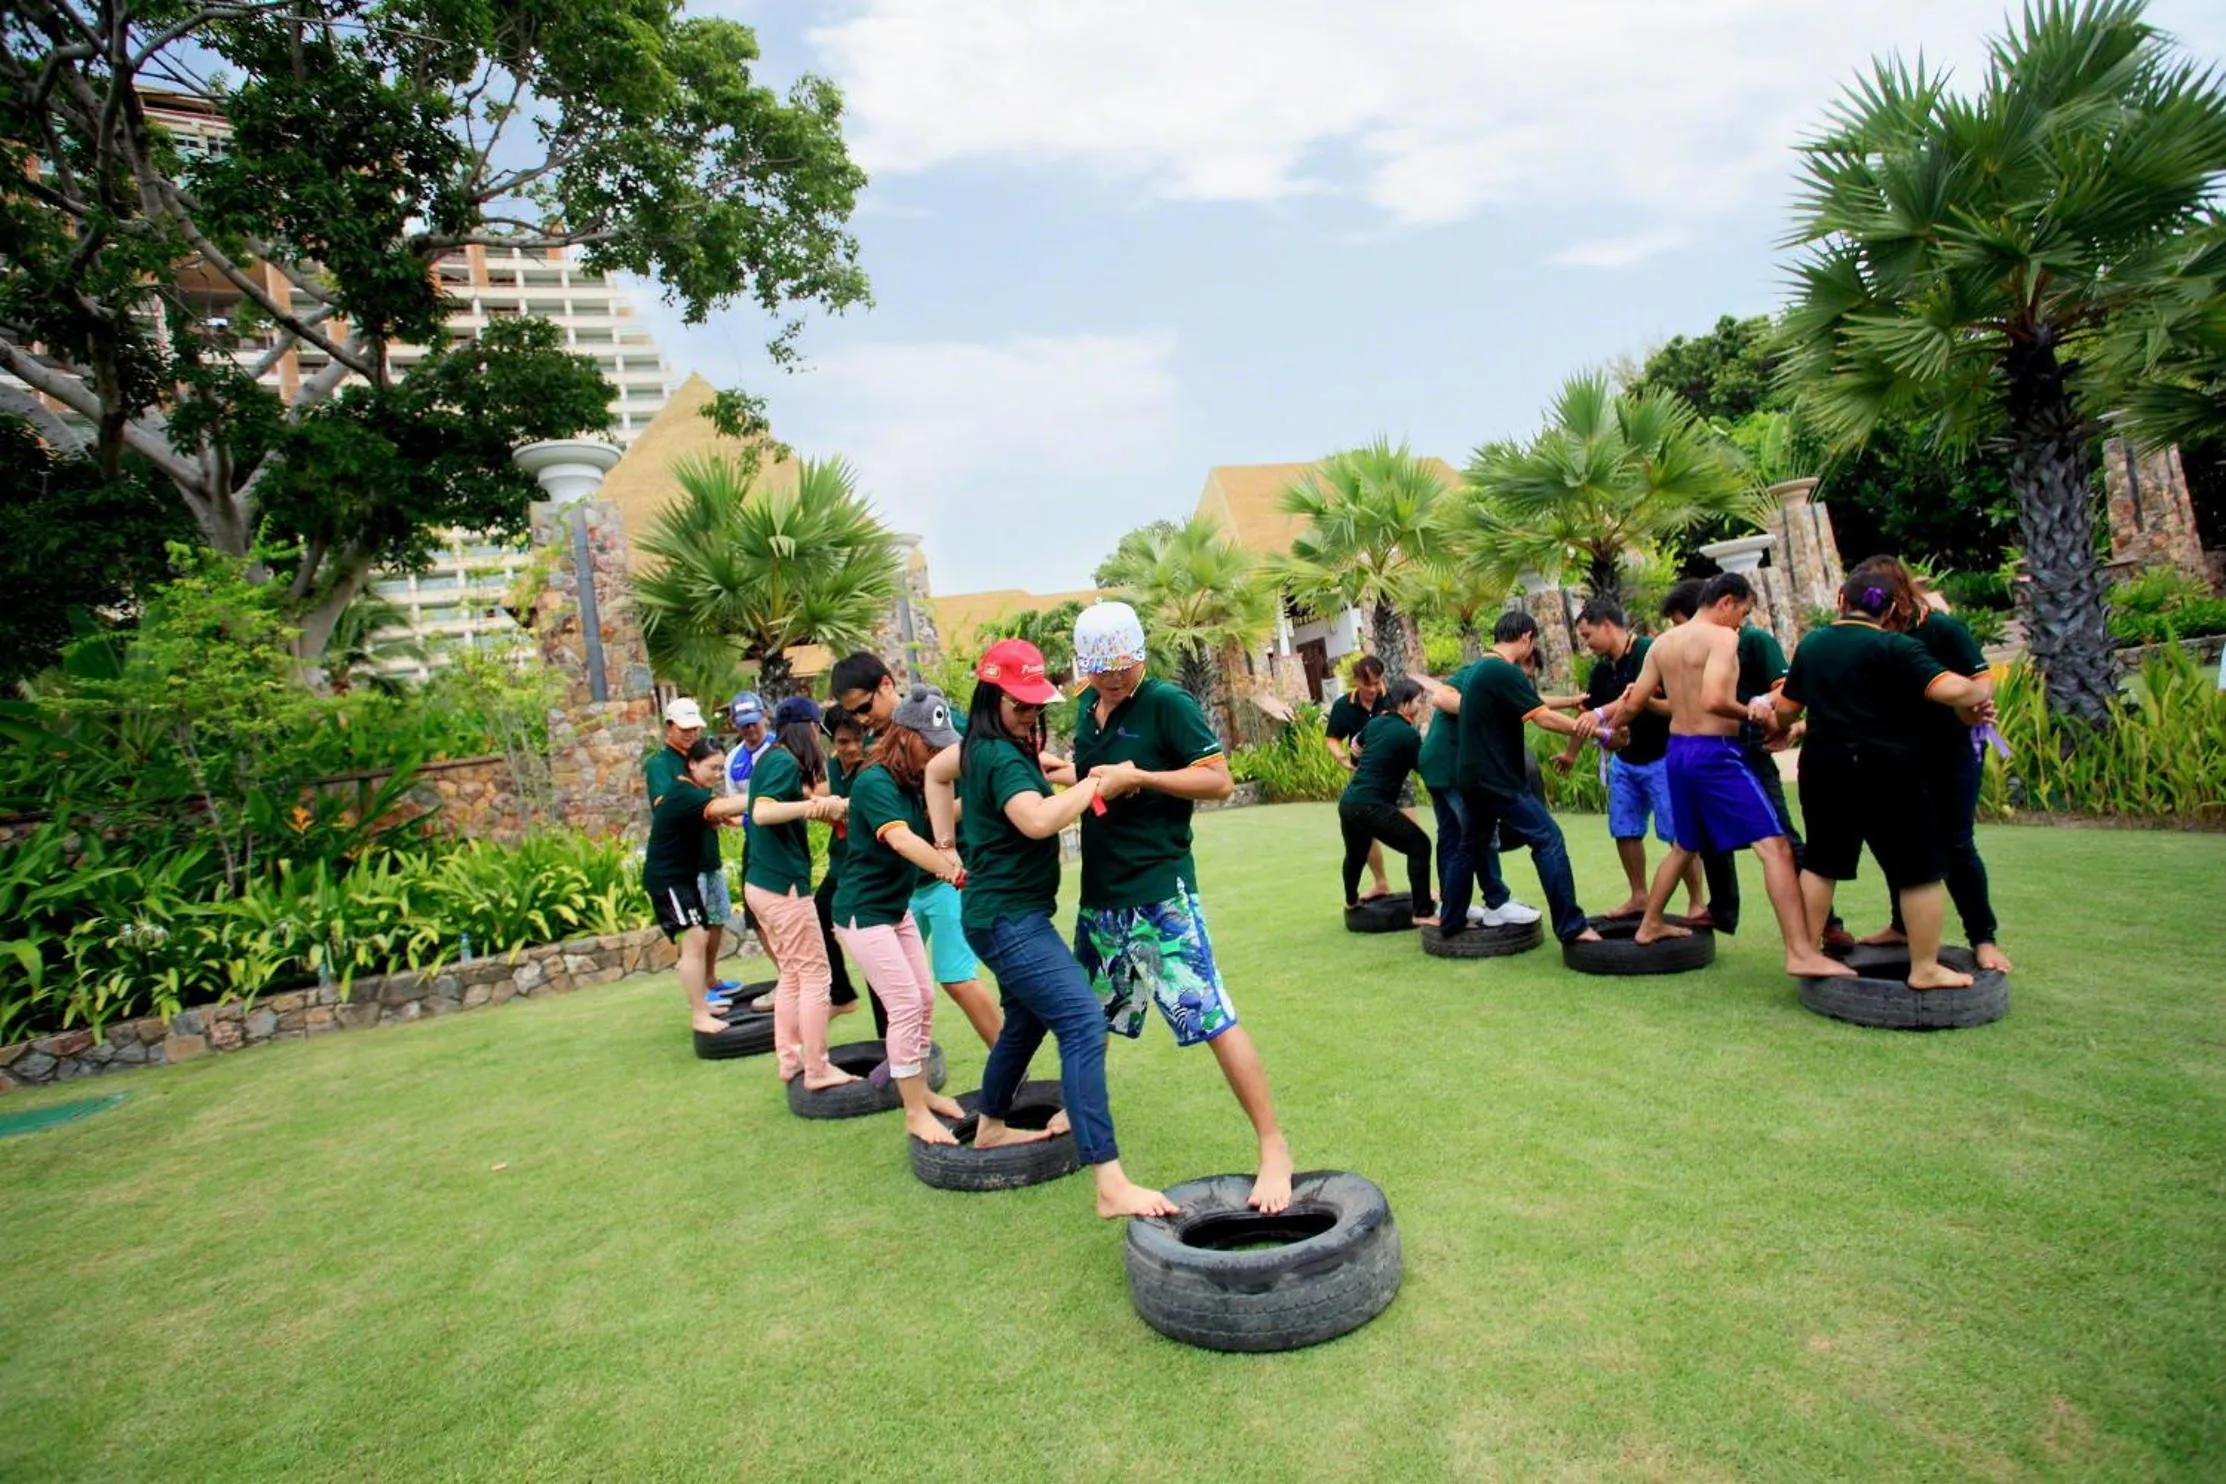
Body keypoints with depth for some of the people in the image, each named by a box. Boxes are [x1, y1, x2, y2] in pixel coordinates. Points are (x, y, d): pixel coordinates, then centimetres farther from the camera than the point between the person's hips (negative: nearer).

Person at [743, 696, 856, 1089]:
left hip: (761, 881, 10)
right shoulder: (785, 761, -15)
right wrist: (812, 805, -40)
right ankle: (817, 1070, 2)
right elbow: (761, 812, -30)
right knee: (814, 975, -2)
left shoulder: (769, 758, 12)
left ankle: (789, 1060, 22)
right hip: (783, 882, -10)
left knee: (791, 974, 17)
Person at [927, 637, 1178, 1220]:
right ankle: (1111, 1185, -24)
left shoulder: (980, 746, 8)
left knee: (1027, 1019, 26)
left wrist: (947, 843, 22)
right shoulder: (1003, 759, -20)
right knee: (1084, 1024, -20)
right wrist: (1098, 781, -26)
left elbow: (936, 771, 26)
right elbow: (1038, 820, -37)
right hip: (1010, 916, -11)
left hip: (1004, 912, 11)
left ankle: (990, 1128, 45)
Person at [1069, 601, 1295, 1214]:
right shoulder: (1086, 706, 10)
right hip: (1100, 891, 7)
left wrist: (1137, 777, -21)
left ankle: (1273, 1146, 2)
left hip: (1159, 892, -7)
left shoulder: (1167, 703, -11)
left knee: (1211, 1016, -10)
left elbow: (1219, 779, -16)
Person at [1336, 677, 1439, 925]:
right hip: (1371, 806, -9)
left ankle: (1351, 900, 53)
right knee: (1419, 846, -4)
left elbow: (1356, 745, 31)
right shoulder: (1408, 733, -12)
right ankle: (1423, 913, -5)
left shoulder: (1375, 723, 11)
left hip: (1347, 802, 9)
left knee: (1356, 851, 30)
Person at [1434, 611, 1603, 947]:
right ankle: (1571, 927, -8)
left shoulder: (1478, 669, 12)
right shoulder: (1506, 673, -17)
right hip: (1497, 779, -10)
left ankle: (1450, 920, 24)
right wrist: (1591, 731, -14)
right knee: (1548, 839, -8)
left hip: (1472, 776, 10)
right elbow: (1544, 717, -20)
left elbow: (1442, 700, 24)